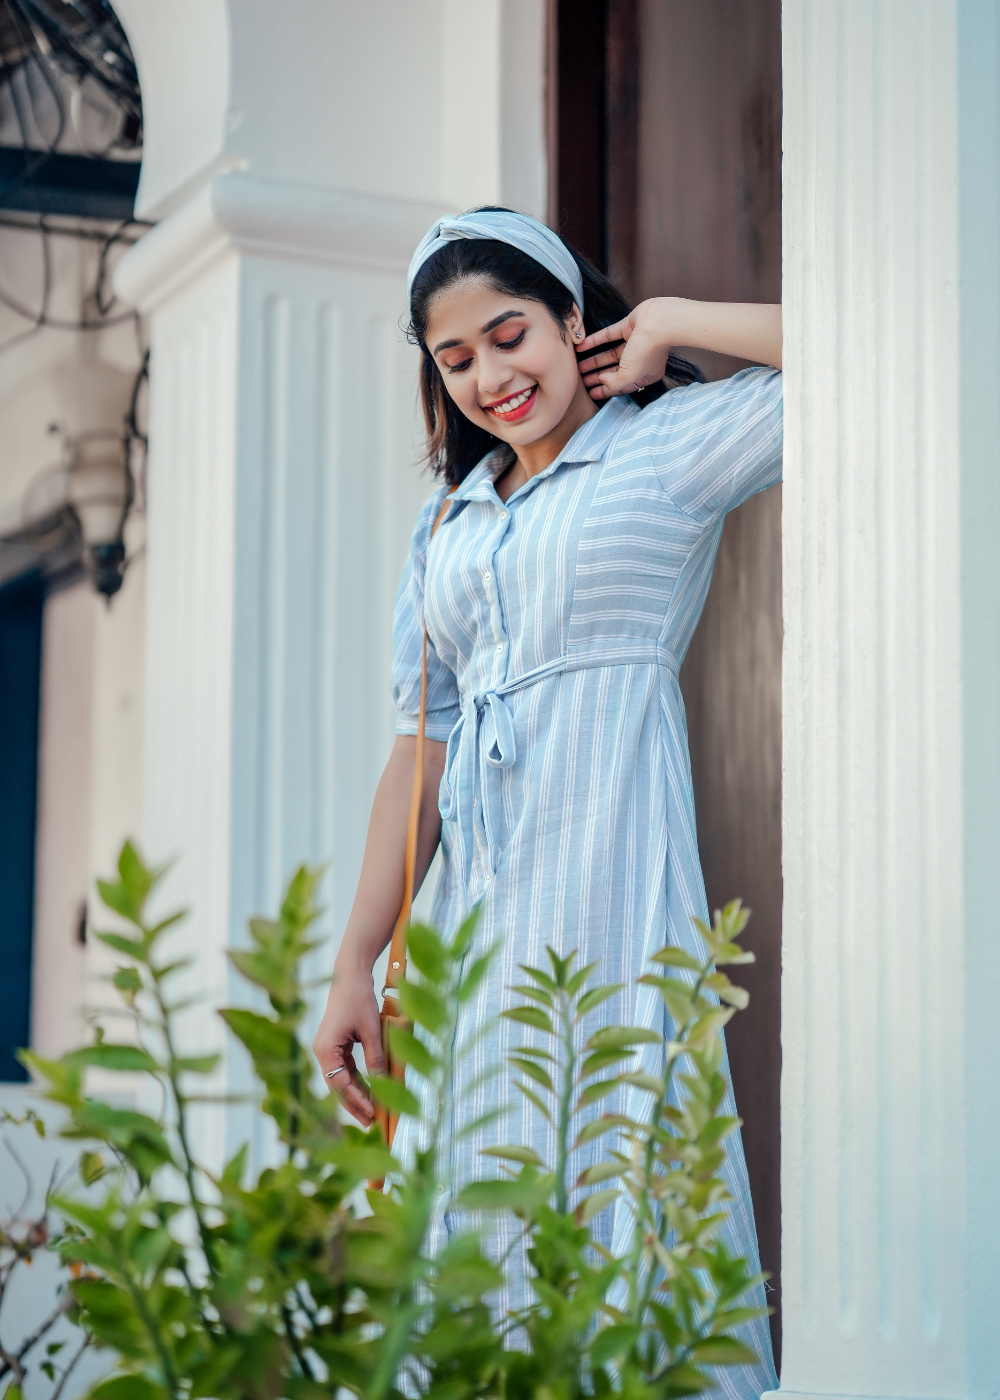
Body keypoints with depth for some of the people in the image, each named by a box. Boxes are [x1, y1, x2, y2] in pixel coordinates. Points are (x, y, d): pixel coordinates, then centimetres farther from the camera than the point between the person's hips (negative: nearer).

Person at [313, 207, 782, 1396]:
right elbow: (421, 745, 16)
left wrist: (671, 321, 1)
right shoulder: (449, 520, 20)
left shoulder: (675, 442, 6)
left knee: (614, 1189, -8)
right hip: (476, 910, 6)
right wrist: (354, 966, 10)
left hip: (607, 865, -5)